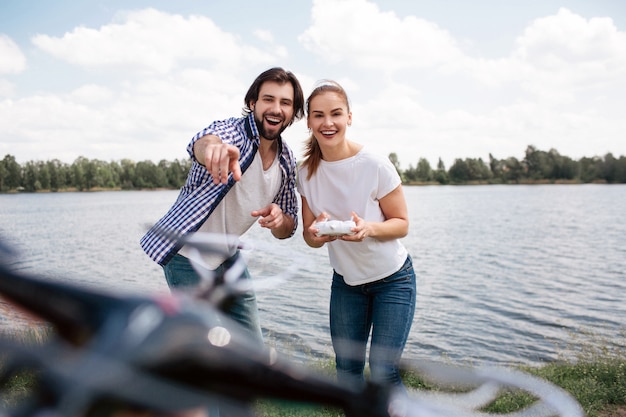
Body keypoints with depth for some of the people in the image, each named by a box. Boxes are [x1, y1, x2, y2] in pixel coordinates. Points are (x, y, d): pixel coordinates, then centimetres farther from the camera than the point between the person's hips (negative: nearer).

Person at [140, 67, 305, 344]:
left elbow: (287, 230, 5)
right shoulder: (232, 131, -18)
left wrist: (279, 219, -20)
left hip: (228, 257, 7)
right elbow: (200, 143, -44)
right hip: (188, 255, -7)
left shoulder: (287, 162, 1)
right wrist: (212, 146, -69)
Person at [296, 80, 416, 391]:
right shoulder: (307, 172, -8)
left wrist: (369, 228, -33)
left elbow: (402, 224, -12)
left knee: (382, 370, -9)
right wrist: (317, 233, -28)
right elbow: (309, 236, -4)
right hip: (346, 280, 4)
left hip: (392, 279, -4)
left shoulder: (375, 166, -21)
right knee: (346, 369, 8)